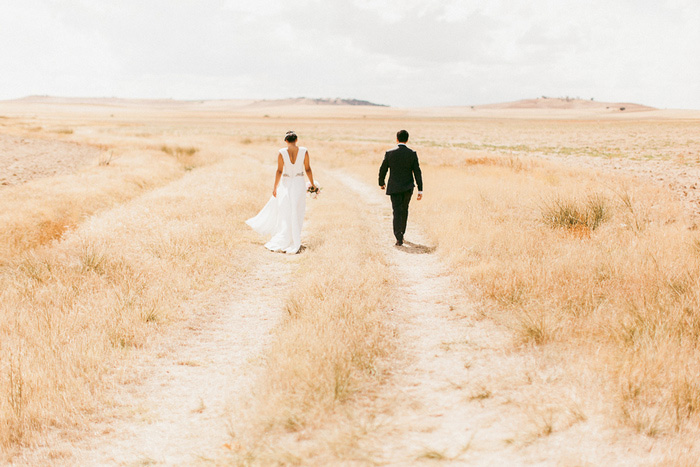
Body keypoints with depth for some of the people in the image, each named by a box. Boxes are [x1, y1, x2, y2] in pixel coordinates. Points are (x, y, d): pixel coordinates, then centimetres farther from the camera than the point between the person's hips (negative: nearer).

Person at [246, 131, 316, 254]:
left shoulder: (281, 153, -11)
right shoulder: (304, 151, -8)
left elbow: (279, 171, -10)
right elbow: (308, 169, -4)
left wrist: (275, 187, -1)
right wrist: (312, 184, 7)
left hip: (285, 184, -1)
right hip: (300, 184, 1)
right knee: (297, 213, 11)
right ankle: (294, 242, 15)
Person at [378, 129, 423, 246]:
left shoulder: (389, 153, -7)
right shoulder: (412, 153, -6)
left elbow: (382, 170, 1)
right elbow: (417, 172, -6)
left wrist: (381, 183, 19)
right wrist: (420, 190, -3)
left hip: (394, 188, -1)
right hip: (408, 187, 2)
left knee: (397, 212, -1)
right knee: (404, 210, 20)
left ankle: (399, 238, -15)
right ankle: (401, 233, 32)